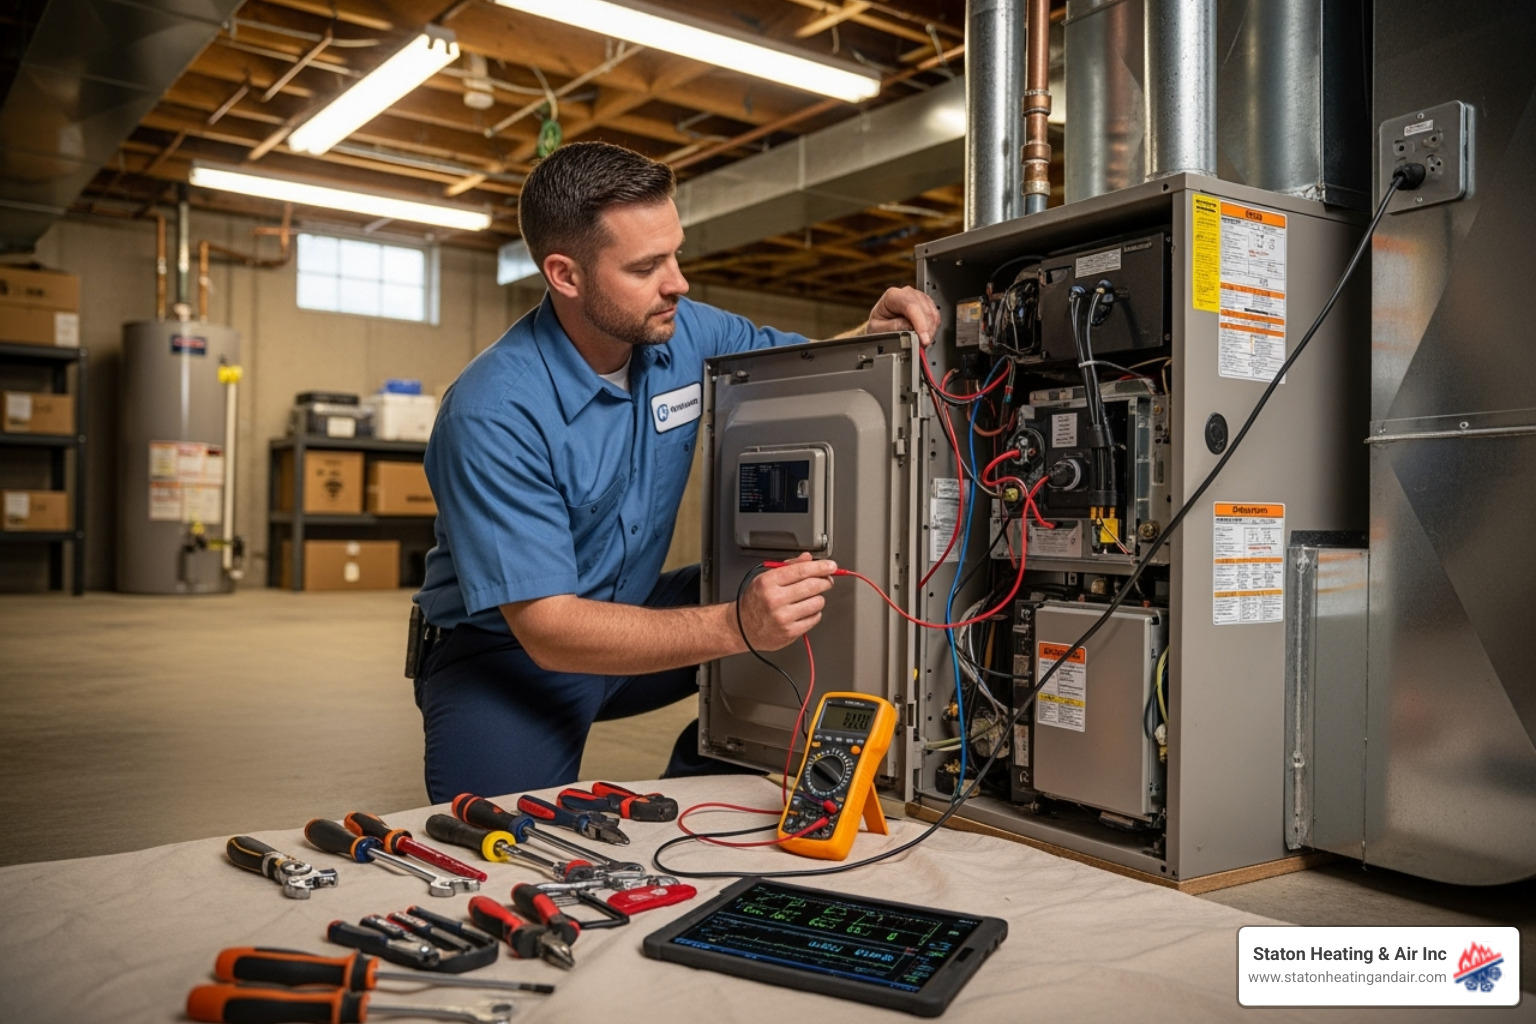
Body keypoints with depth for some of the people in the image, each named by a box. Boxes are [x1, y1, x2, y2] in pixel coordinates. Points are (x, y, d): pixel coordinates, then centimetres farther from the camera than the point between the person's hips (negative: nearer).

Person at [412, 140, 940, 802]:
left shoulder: (684, 332, -8)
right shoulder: (495, 413, -27)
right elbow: (546, 627, -30)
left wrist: (868, 335, -14)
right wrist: (735, 627, -42)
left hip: (629, 612, 6)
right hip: (506, 647, -6)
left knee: (797, 610, -10)